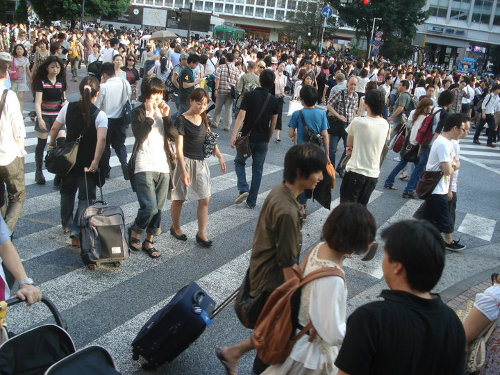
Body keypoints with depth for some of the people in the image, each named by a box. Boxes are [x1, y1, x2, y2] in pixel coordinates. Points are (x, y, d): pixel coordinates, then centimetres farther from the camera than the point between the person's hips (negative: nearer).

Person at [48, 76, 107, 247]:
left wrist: (52, 143, 21)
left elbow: (54, 128, 3)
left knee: (67, 192, 23)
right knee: (86, 197, 5)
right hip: (88, 162, -4)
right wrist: (96, 161, -28)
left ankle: (66, 225, 39)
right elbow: (101, 139, -26)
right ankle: (76, 231, -7)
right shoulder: (100, 115, -13)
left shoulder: (68, 108, -4)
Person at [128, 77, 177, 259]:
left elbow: (174, 135, 0)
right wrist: (150, 115, -19)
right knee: (149, 207, -13)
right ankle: (134, 231, 15)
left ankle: (148, 241, 23)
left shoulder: (164, 111, 14)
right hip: (144, 167, -5)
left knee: (158, 208, 8)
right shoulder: (138, 112, -1)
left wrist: (166, 116, -9)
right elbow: (140, 135, -18)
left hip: (163, 166, 5)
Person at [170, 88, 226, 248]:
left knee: (205, 199, 3)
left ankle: (201, 234, 11)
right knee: (179, 198, 9)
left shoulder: (203, 118, 6)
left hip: (201, 162, 6)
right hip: (186, 162, -6)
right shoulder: (182, 120, -15)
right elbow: (179, 149, -16)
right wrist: (183, 171, -20)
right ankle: (175, 227, 31)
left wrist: (219, 157, 11)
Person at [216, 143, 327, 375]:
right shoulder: (287, 211, -31)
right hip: (273, 283, -9)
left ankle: (233, 352, 33)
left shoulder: (279, 191, -1)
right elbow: (288, 263, -23)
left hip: (261, 273, 9)